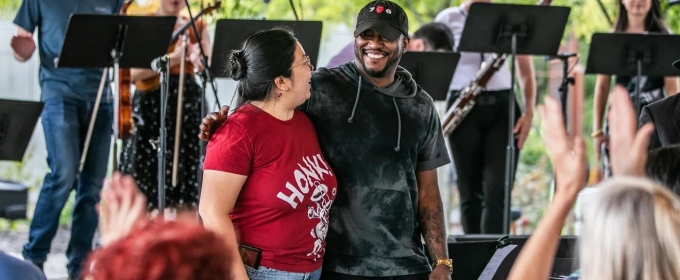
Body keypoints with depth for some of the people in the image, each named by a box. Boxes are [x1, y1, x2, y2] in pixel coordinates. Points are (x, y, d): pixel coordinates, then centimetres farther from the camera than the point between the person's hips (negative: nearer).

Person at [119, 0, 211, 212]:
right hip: (151, 107, -3)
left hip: (187, 105, 3)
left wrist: (197, 58, -21)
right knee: (144, 187, -5)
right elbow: (134, 73, -10)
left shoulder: (197, 26, 11)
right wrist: (172, 59, -19)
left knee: (186, 184, -1)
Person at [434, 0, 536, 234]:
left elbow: (526, 71, 11)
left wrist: (529, 111, -2)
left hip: (502, 106, 1)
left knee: (497, 190, -10)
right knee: (471, 191, 4)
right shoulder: (448, 19, 4)